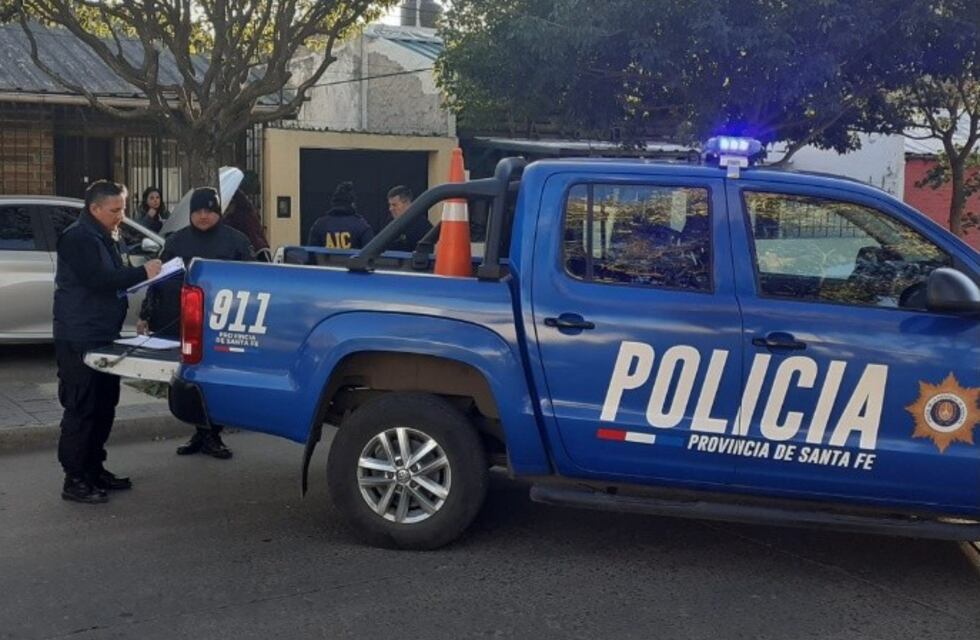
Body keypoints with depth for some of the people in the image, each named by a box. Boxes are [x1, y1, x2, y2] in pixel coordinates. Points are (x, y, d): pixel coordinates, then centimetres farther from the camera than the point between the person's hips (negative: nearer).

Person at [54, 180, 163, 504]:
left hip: (103, 336, 10)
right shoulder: (77, 238, -14)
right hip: (79, 340, -10)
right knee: (81, 409, -7)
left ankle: (94, 469, 23)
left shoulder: (105, 237, 17)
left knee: (104, 407, 14)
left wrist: (140, 274, 8)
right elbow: (98, 279, -25)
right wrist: (142, 272, -23)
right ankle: (75, 479, -1)